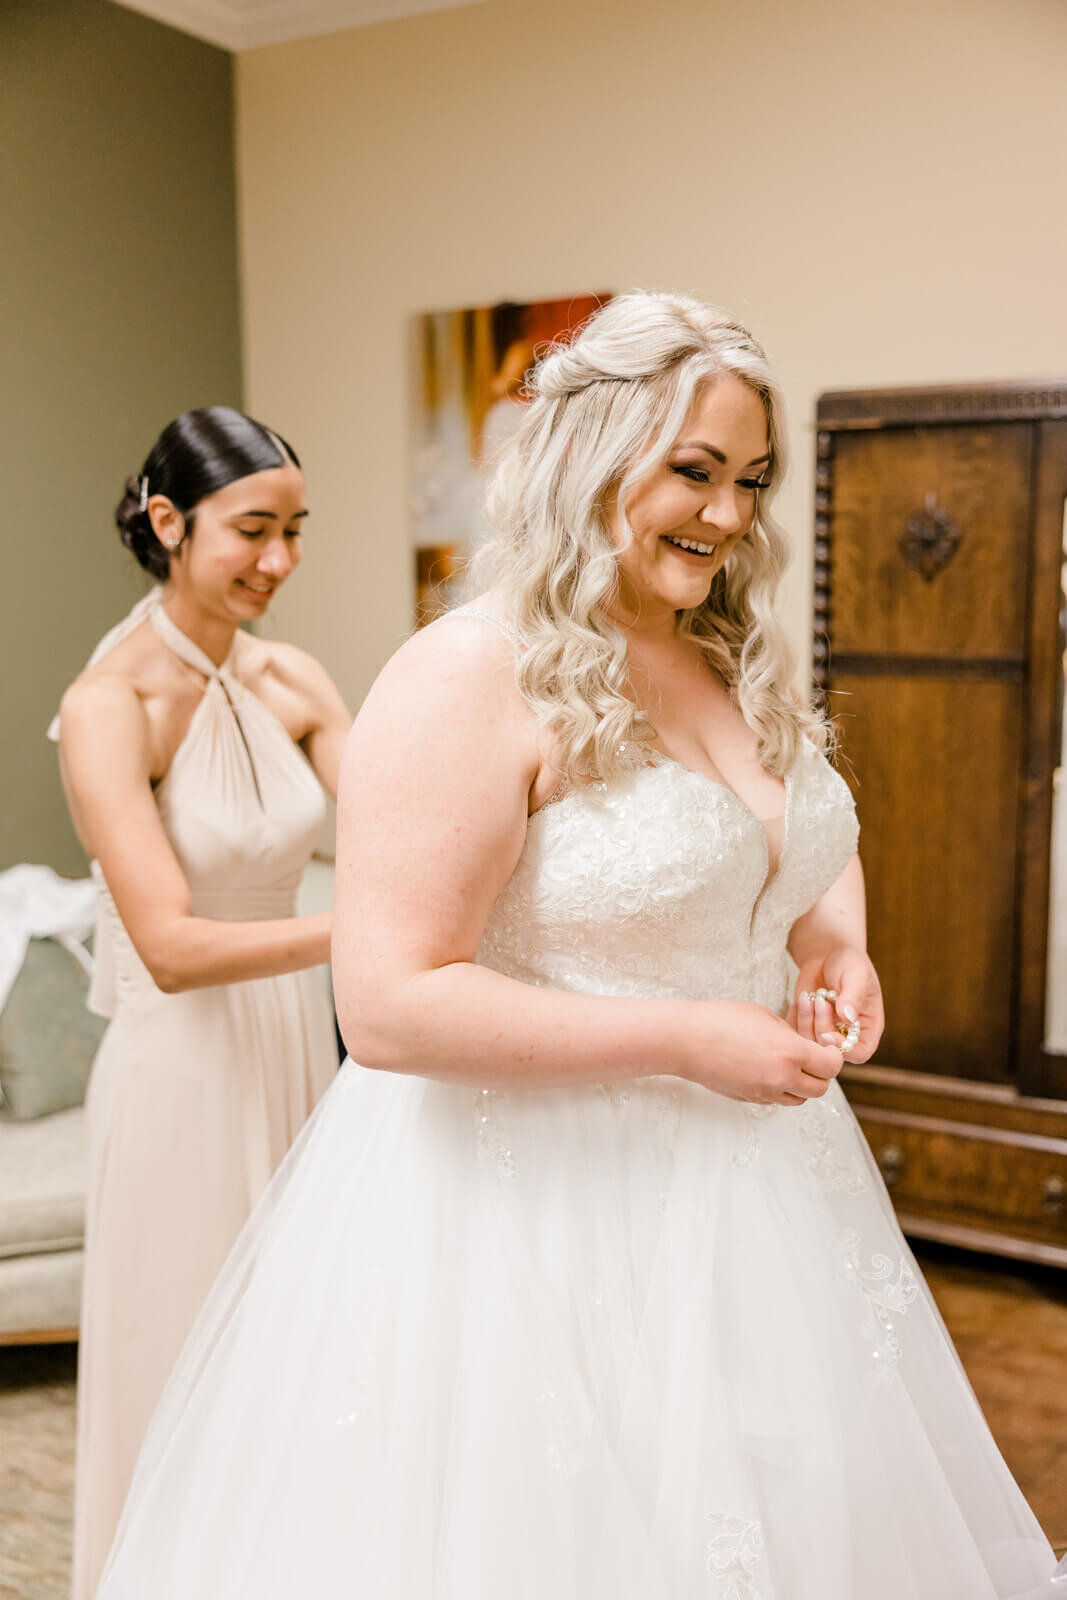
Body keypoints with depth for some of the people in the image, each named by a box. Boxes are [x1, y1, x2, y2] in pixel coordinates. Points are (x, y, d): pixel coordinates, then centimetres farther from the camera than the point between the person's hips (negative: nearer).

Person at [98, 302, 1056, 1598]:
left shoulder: (737, 665, 6)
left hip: (749, 1183, 8)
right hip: (532, 1193, -7)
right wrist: (684, 1038, -22)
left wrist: (837, 943, 0)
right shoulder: (471, 679, -19)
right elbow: (389, 1005, -25)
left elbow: (812, 850, 23)